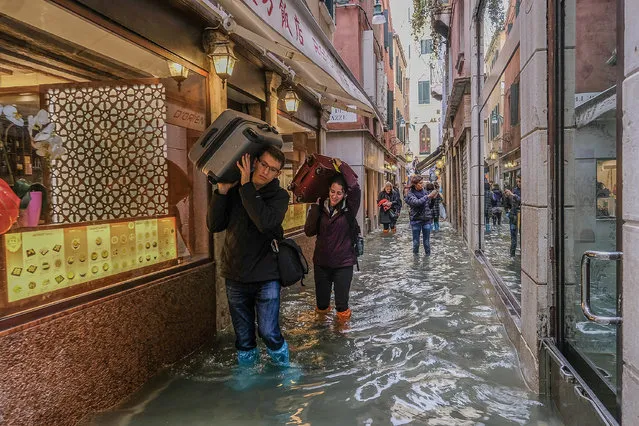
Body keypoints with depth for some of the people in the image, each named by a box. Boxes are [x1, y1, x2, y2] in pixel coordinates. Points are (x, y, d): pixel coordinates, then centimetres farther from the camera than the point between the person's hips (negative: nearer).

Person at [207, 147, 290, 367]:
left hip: (266, 277, -3)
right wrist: (222, 191, -13)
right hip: (235, 276, 3)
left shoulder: (279, 195, -5)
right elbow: (214, 225, -2)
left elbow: (266, 222, -26)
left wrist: (246, 186, -23)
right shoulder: (234, 190, 2)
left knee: (269, 333, -4)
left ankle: (283, 368, 21)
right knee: (243, 336, 13)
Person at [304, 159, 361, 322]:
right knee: (321, 304, 13)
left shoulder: (349, 208, -10)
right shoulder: (321, 207, -1)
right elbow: (309, 231, -7)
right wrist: (314, 207, -15)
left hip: (343, 263, -2)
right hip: (321, 262, 3)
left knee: (342, 302, 4)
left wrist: (341, 165, -20)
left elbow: (355, 188, -28)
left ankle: (342, 324, 34)